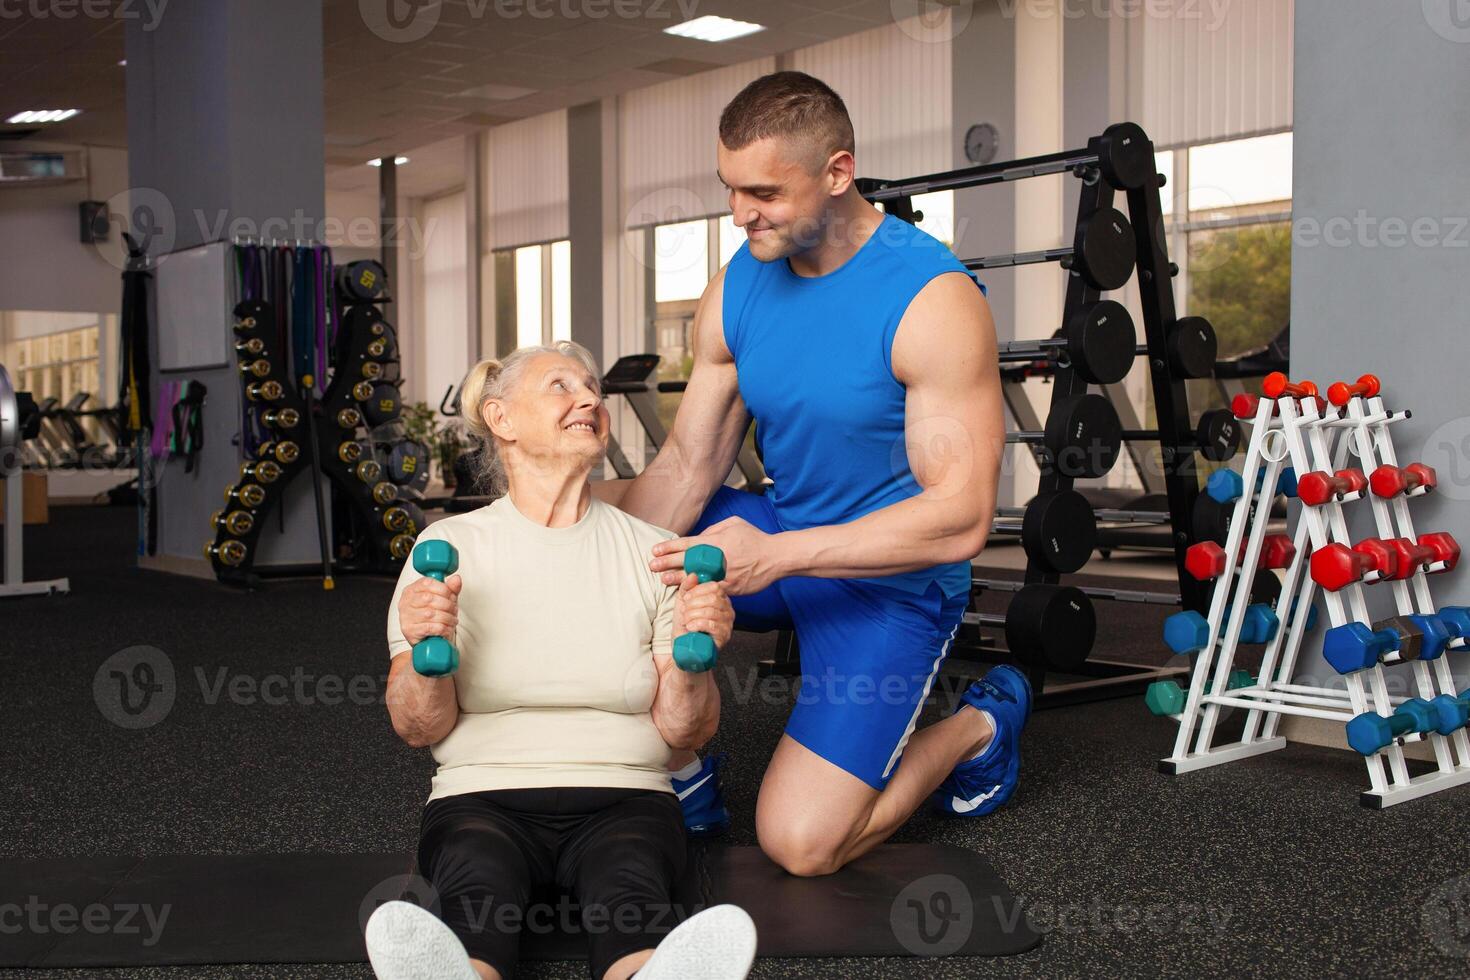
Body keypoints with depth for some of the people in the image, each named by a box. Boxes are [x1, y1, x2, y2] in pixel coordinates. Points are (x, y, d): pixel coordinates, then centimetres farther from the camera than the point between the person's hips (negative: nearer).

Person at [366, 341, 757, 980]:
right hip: (484, 799, 0)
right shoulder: (448, 546, 7)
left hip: (622, 798, 1)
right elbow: (418, 729, 3)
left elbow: (684, 732, 6)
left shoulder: (654, 552, 9)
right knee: (480, 889, -36)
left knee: (631, 896, -35)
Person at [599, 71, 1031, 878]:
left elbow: (961, 519, -26)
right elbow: (687, 466, -3)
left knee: (800, 844, -15)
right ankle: (680, 775, 4)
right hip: (777, 534, 6)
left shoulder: (933, 300, -22)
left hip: (893, 579, -6)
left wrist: (775, 554, -33)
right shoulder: (735, 291, -3)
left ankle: (978, 726, 14)